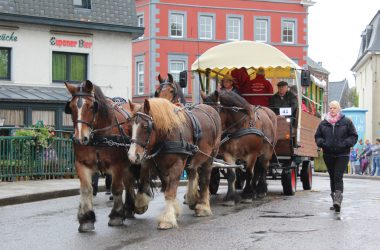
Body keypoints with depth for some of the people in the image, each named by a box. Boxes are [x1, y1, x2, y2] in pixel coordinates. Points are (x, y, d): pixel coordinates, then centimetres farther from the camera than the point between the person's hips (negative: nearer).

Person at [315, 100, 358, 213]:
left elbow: (354, 136, 3)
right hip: (328, 155, 4)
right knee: (332, 178, 10)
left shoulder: (346, 122, 1)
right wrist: (322, 143, -6)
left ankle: (338, 200, -26)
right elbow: (318, 137, 15)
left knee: (338, 177, -16)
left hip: (342, 155, -4)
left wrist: (345, 144, -13)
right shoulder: (323, 123, 8)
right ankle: (335, 201, 18)